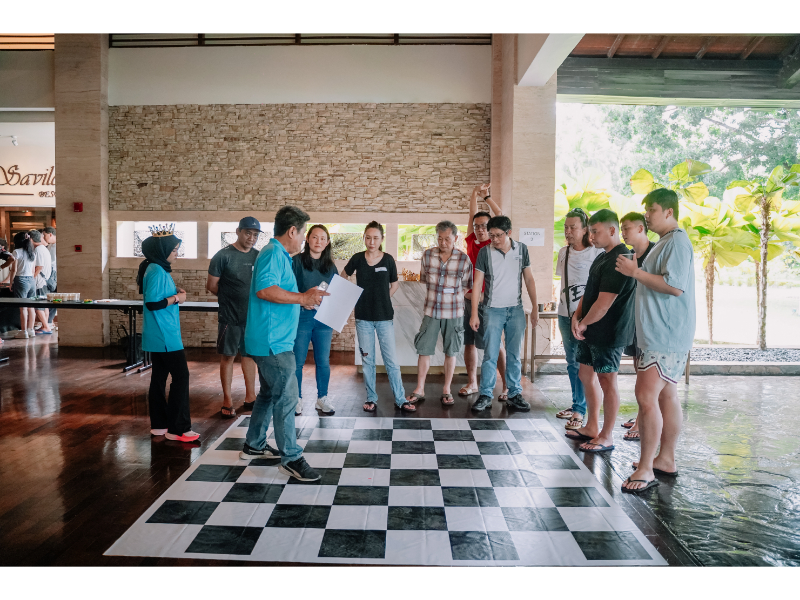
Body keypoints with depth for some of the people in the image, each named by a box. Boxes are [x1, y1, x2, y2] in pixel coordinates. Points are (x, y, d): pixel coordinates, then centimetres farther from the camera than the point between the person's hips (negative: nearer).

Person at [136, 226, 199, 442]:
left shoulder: (158, 269, 12)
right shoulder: (157, 271, -17)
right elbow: (152, 303, -22)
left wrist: (174, 293, 5)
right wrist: (176, 298, -12)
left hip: (159, 335, 10)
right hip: (165, 336, -10)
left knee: (160, 376, 13)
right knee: (181, 376, -6)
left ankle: (159, 424, 22)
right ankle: (177, 429, -1)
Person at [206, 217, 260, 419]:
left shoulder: (258, 256, 6)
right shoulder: (223, 256, -7)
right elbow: (211, 285, -3)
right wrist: (230, 297, 2)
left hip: (253, 316, 4)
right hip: (230, 317, -4)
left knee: (249, 355, 11)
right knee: (228, 356, 2)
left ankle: (250, 397, 21)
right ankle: (227, 401, 11)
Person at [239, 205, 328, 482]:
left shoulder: (278, 254, 18)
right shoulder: (274, 254, -15)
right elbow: (264, 289, -30)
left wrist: (303, 299, 19)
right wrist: (302, 297, -25)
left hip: (270, 340, 11)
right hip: (272, 340, -11)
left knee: (269, 393, 20)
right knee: (286, 397, -6)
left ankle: (254, 446, 33)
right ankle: (291, 458, 2)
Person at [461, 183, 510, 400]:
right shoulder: (471, 243, 9)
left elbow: (501, 218, -7)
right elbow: (472, 214, 12)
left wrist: (486, 196, -3)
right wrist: (475, 193, 4)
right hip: (469, 298, 5)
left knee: (496, 345, -3)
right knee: (469, 342, 10)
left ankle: (507, 387, 5)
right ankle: (472, 383, 23)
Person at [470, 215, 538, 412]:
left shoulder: (521, 249, 2)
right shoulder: (485, 252, -5)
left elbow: (529, 279, 6)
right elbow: (477, 284, -5)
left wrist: (535, 309, 4)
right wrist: (474, 314, -9)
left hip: (516, 309, 2)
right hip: (493, 309, -2)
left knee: (514, 355, 8)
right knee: (490, 355, -2)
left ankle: (514, 394, 17)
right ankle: (485, 396, 7)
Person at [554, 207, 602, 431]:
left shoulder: (596, 253, -8)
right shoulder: (563, 252, 11)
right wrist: (564, 313, 16)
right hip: (565, 314, 6)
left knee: (583, 363, -5)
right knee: (571, 362, 13)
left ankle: (580, 411, 3)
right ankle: (576, 404, 25)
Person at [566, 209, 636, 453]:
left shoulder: (619, 261, -20)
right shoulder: (602, 257, 13)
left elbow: (603, 303, -23)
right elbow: (589, 291, 16)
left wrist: (584, 323, -9)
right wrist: (576, 316, 1)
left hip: (608, 332, -10)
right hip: (590, 331, 10)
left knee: (607, 382, 0)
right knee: (586, 375, 16)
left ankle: (606, 437, 12)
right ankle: (592, 428, 30)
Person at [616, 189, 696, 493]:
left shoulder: (677, 241, -13)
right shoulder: (665, 242, 20)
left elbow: (675, 285, -23)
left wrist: (636, 272, -17)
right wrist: (637, 272, 17)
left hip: (667, 337, -11)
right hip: (657, 335, 11)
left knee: (647, 397, -14)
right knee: (666, 397, 14)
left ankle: (646, 468, -9)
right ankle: (665, 460, 24)